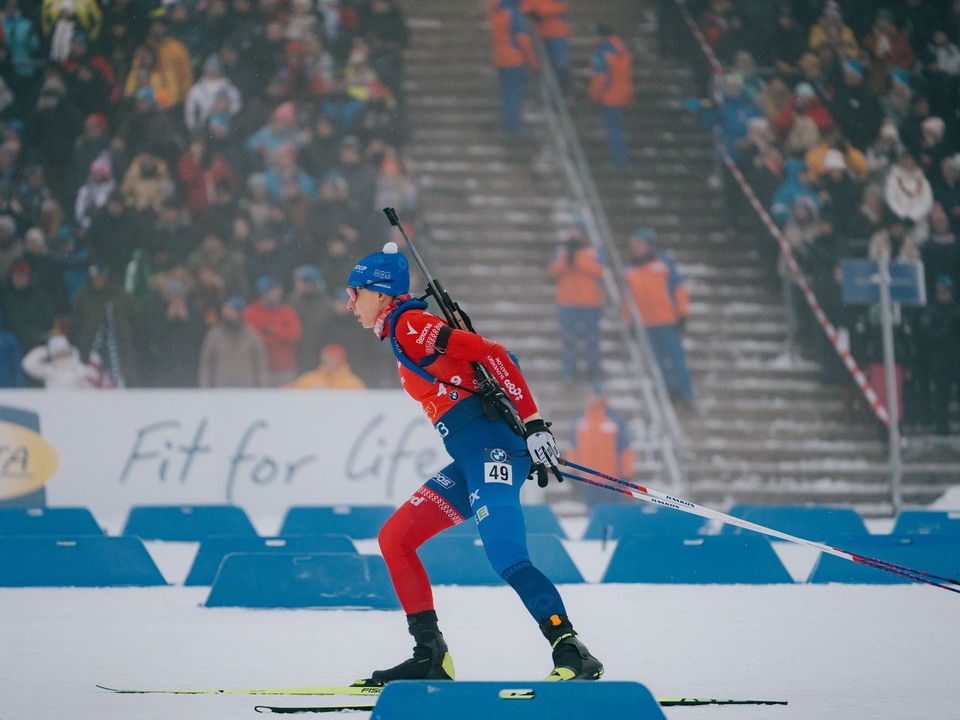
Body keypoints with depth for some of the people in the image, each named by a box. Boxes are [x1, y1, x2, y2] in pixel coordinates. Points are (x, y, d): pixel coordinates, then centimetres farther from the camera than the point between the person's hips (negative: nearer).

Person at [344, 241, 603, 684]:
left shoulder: (409, 324, -5)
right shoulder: (403, 336, 23)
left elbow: (490, 354, -15)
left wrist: (532, 425, -20)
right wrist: (526, 445, 18)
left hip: (489, 448, -10)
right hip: (472, 462, 10)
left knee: (506, 559, -23)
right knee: (394, 538, 9)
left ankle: (574, 656, -27)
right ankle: (430, 656, 6)